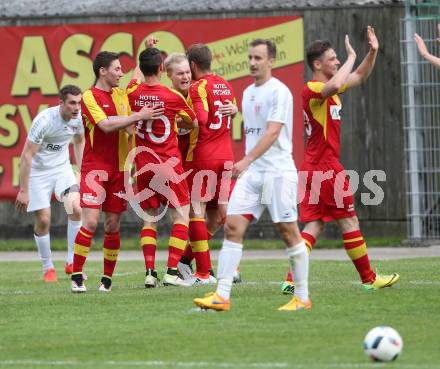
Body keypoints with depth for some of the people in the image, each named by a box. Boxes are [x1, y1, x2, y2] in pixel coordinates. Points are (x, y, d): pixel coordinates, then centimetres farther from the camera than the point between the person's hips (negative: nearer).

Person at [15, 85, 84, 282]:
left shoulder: (79, 119, -9)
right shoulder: (44, 121, -26)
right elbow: (26, 155, -22)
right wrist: (23, 190, -21)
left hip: (62, 168, 4)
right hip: (38, 171, -4)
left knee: (76, 208, -17)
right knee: (43, 220, -5)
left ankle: (71, 262, -5)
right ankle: (48, 268, 15)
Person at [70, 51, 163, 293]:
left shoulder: (121, 95, 13)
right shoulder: (90, 97, -8)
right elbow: (106, 125, -20)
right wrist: (138, 116, -21)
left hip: (119, 168, 6)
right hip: (95, 168, -6)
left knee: (113, 225, 5)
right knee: (91, 221, -13)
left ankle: (107, 278, 12)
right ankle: (77, 276, -7)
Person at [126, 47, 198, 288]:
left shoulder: (133, 93, -2)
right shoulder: (172, 96, -11)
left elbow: (137, 77, 25)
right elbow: (193, 123, 6)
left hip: (143, 166, 4)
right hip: (169, 166, -4)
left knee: (150, 220, 10)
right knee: (181, 216, 4)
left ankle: (150, 271, -3)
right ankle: (172, 271, -6)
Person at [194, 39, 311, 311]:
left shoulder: (279, 91, -10)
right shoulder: (248, 93, 16)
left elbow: (272, 132, -21)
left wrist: (246, 160, -30)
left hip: (278, 171, -7)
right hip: (251, 173, 8)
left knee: (288, 232, -2)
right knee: (233, 227, -4)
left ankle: (302, 297, 7)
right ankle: (222, 296, -8)